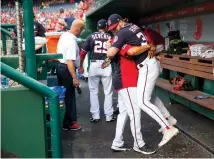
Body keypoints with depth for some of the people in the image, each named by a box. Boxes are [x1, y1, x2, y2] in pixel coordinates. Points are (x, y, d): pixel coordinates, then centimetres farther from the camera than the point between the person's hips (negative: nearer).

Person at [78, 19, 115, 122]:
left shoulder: (91, 37, 4)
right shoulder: (110, 37, 6)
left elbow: (83, 53, 2)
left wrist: (81, 66, 10)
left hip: (94, 65, 0)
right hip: (106, 66, 0)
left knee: (93, 91, 11)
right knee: (108, 92, 9)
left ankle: (95, 116, 11)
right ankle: (109, 116, 13)